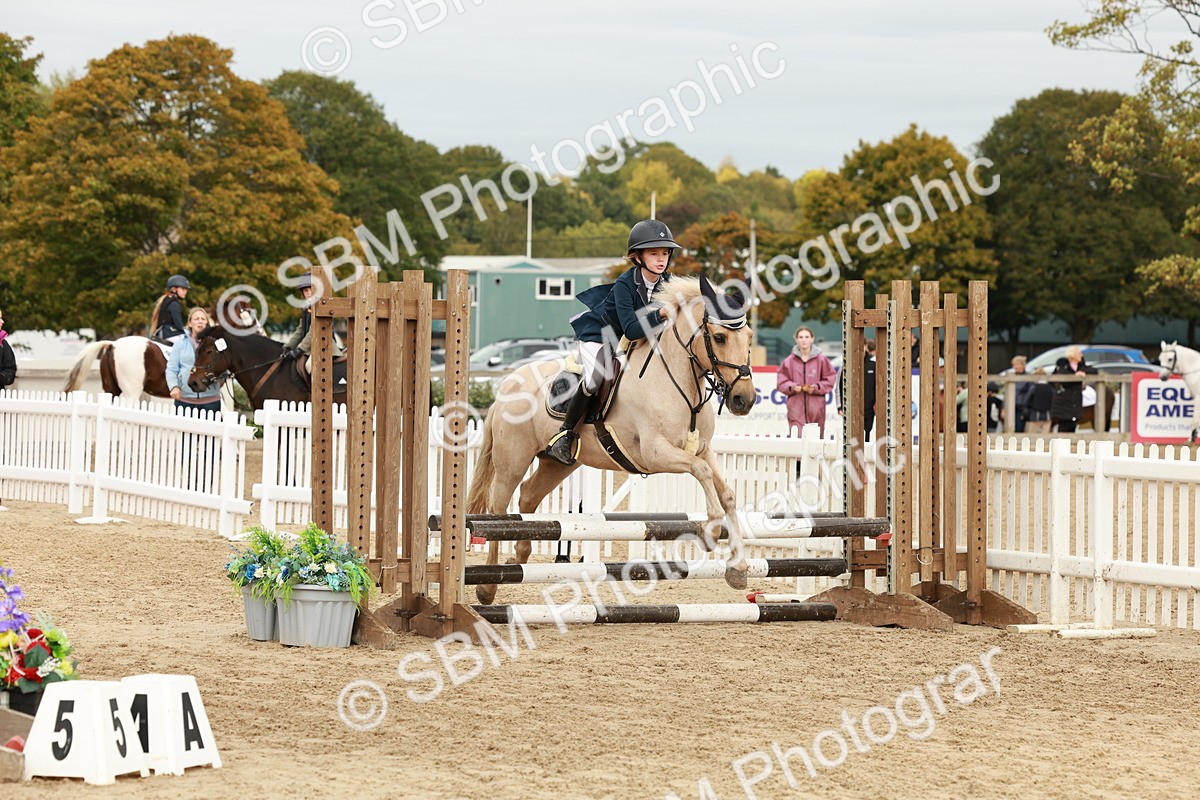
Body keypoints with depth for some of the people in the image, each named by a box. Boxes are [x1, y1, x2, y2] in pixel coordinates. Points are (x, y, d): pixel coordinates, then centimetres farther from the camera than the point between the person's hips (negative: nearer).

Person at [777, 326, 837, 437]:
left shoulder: (821, 359, 3)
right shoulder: (790, 361, 5)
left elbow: (829, 381, 6)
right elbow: (781, 382, 9)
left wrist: (817, 387, -10)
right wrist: (792, 387, -9)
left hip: (816, 408, 0)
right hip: (796, 407, 0)